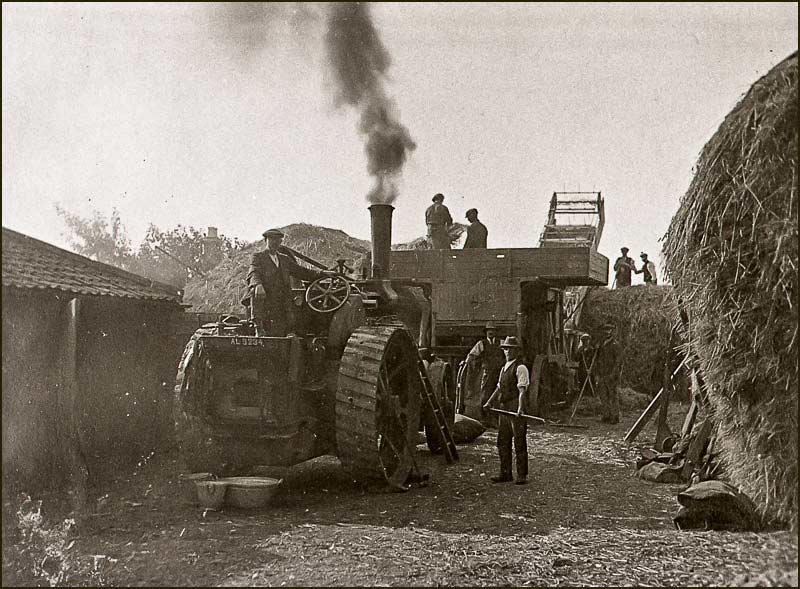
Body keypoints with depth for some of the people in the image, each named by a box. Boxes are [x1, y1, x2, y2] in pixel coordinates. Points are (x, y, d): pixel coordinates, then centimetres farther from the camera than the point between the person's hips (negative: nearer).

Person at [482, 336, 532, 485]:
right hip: (504, 407, 9)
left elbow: (522, 390, -17)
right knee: (502, 441, 12)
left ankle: (522, 475, 6)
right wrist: (490, 402, 14)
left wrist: (520, 408, -27)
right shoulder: (504, 368, 17)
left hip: (516, 407, -9)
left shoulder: (520, 368, -9)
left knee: (519, 442, -2)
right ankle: (505, 473, 22)